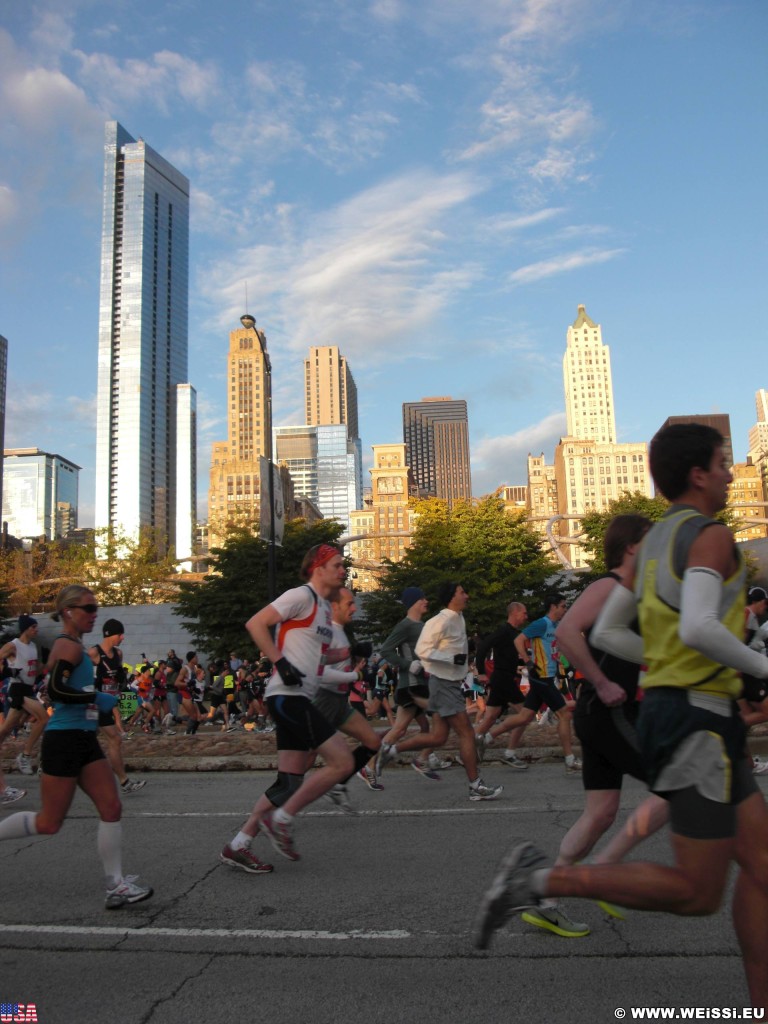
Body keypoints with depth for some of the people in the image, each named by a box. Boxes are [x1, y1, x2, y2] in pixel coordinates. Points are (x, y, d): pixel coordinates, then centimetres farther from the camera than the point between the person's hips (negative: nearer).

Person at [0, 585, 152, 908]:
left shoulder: (68, 645, 15)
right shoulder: (69, 646, -14)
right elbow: (54, 690, -25)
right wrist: (96, 698, -19)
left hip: (84, 740, 9)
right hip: (63, 740, -9)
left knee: (111, 808, 2)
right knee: (48, 823, 0)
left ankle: (116, 886, 5)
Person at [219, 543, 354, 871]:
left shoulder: (324, 607, 18)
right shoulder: (301, 595, -10)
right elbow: (255, 623, -17)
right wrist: (280, 663, -21)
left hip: (299, 699, 10)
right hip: (288, 695, -10)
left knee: (291, 782, 10)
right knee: (342, 762, -10)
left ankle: (238, 846, 17)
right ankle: (280, 820, 1)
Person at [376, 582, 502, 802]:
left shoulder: (459, 618, 11)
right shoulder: (441, 621, -17)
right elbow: (422, 650, -21)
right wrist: (453, 658, -25)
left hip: (452, 683, 9)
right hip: (443, 684, -9)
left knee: (438, 737, 9)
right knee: (466, 733, -6)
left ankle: (390, 750, 16)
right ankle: (476, 786, 2)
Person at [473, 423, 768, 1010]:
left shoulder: (652, 541, 16)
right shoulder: (710, 535, -12)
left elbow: (607, 634, 18)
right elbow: (697, 627, -28)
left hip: (669, 705, 10)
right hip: (698, 719, -10)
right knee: (697, 893, -2)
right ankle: (542, 879, -3)